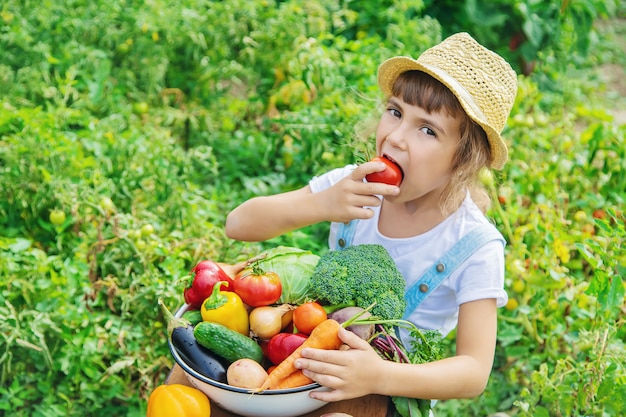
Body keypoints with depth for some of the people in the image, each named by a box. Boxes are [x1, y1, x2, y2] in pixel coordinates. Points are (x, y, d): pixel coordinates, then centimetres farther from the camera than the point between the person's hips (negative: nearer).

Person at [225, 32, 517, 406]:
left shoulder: (476, 249, -19)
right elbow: (239, 224, -12)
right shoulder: (354, 187, -10)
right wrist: (322, 206, -29)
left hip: (394, 396, -2)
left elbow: (475, 372, -22)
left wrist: (381, 376, -38)